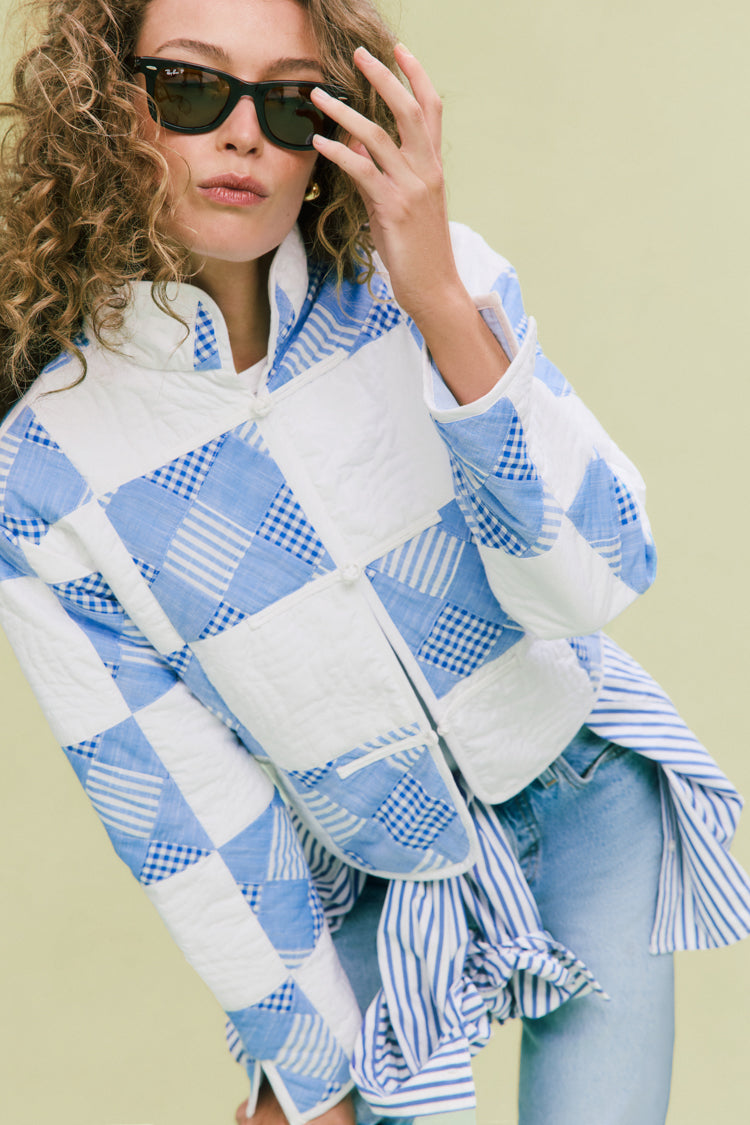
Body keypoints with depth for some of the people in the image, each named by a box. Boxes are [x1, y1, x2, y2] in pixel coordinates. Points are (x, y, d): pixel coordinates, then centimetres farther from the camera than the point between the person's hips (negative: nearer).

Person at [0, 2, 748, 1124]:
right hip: (380, 885, 0)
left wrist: (442, 305, -32)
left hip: (589, 794, 1)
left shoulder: (437, 287, -14)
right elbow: (185, 818, -11)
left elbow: (595, 580, -22)